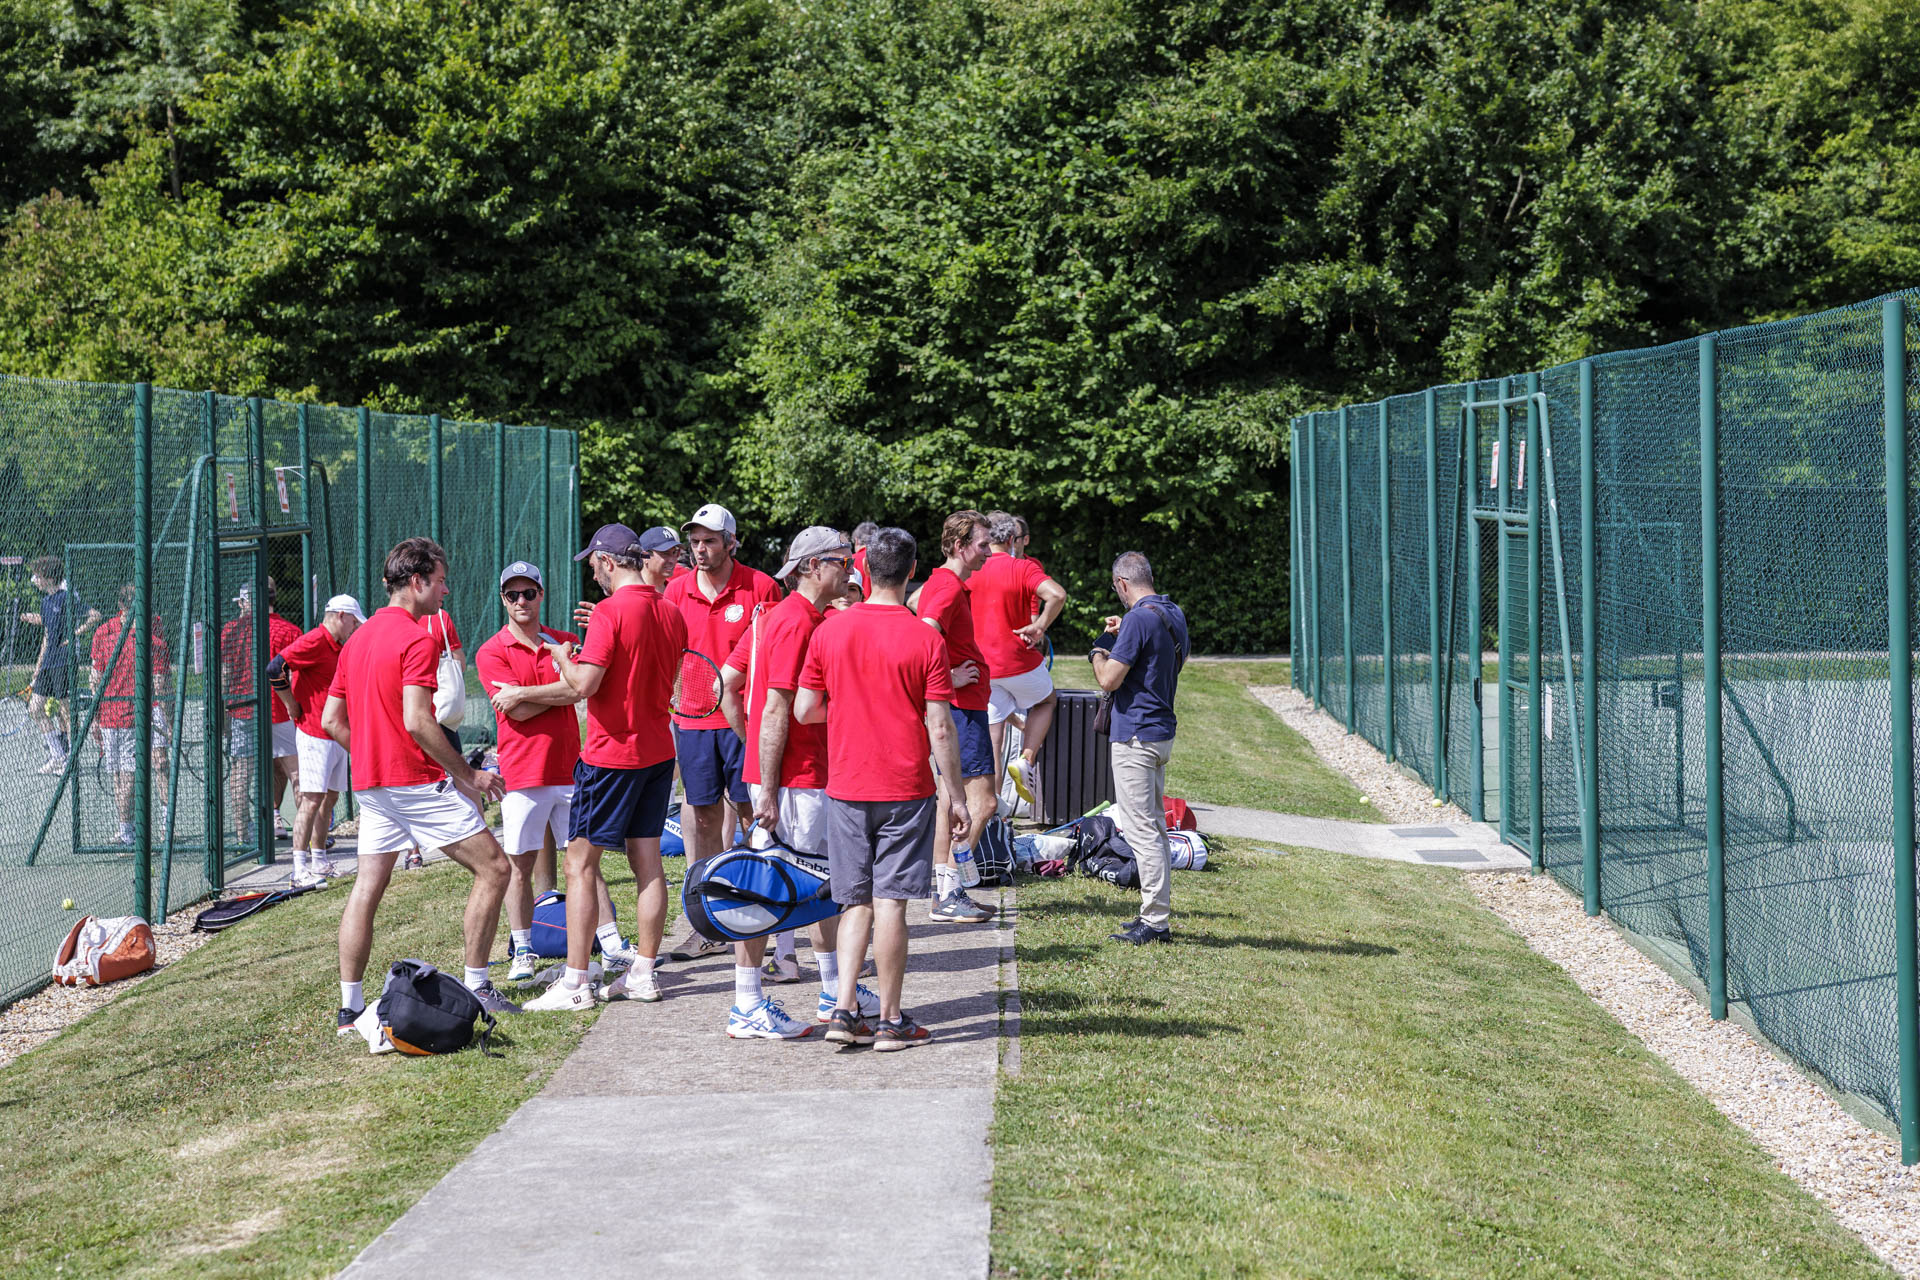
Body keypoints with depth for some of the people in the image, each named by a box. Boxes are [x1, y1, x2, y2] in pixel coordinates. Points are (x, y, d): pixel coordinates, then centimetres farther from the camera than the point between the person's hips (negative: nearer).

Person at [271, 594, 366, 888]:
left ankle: (319, 860, 20)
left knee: (330, 798, 12)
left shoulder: (338, 647, 16)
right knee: (312, 799, -11)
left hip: (337, 736, 9)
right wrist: (292, 706, -13)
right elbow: (275, 669, -21)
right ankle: (300, 869, -10)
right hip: (314, 734, -9)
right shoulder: (314, 641, -13)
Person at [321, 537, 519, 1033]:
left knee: (367, 889, 9)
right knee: (493, 867, 0)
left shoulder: (357, 640, 14)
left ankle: (350, 1007, 8)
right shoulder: (418, 640, -12)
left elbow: (331, 721, 15)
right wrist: (468, 774, -15)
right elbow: (417, 721, -22)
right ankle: (476, 988, 1)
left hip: (370, 783, 9)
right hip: (419, 781, -9)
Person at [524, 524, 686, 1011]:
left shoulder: (611, 611, -16)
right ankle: (643, 973, 15)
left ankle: (575, 983, -4)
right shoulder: (670, 612, 8)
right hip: (658, 749, 8)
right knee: (647, 860, 11)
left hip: (612, 752, -8)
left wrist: (563, 659, -1)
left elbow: (585, 683, -22)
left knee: (581, 864, -2)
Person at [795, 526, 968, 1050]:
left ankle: (844, 1008, 4)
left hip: (845, 787, 3)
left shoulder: (829, 633, 0)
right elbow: (939, 727, -8)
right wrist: (955, 796, -1)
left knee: (856, 902, 12)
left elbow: (804, 710, 5)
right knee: (890, 902, 0)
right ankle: (891, 1021, 6)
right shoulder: (925, 640, -8)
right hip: (906, 790, -3)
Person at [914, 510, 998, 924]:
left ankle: (943, 892, 18)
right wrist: (950, 678, -21)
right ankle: (948, 895, -6)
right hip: (962, 707, -11)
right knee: (982, 802, -9)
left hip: (959, 707, 11)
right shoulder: (949, 588, -17)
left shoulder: (941, 583, 15)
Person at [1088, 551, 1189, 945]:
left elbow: (1109, 679, -19)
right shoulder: (1174, 614, 11)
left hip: (1135, 737, -10)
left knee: (1141, 830, -8)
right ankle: (1158, 916, 21)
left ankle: (1154, 922, -9)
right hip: (1162, 732, 10)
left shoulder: (1139, 619, -18)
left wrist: (1099, 651, 1)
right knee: (1155, 827, 16)